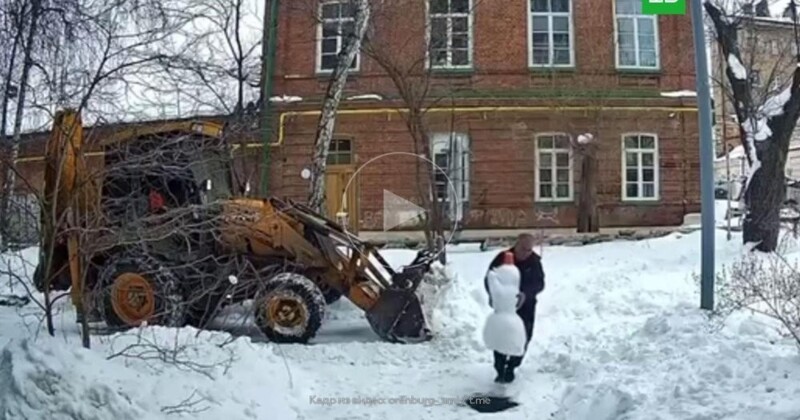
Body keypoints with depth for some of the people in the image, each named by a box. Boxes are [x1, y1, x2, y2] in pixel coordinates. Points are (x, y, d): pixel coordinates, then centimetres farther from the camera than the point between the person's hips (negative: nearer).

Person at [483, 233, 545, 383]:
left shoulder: (535, 261, -11)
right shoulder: (502, 257, -14)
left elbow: (539, 283, -15)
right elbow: (488, 279, -7)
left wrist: (526, 294, -34)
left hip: (525, 306, 1)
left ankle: (511, 368, 26)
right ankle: (500, 370, 6)